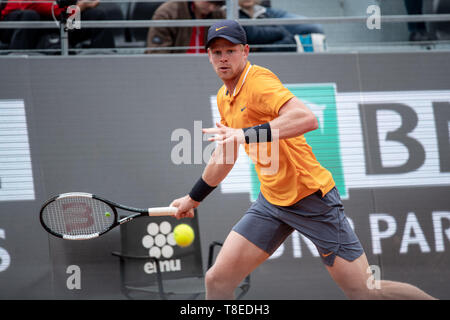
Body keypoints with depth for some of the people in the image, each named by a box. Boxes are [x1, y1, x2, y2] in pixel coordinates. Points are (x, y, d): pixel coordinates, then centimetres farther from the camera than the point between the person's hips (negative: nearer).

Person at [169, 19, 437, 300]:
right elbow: (225, 155, 27)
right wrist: (194, 198, 35)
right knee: (217, 280, -1)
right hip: (271, 201, 8)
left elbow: (307, 119, -34)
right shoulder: (223, 97, 10)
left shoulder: (258, 80, -16)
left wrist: (246, 134, -37)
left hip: (311, 198, -8)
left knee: (365, 292, -6)